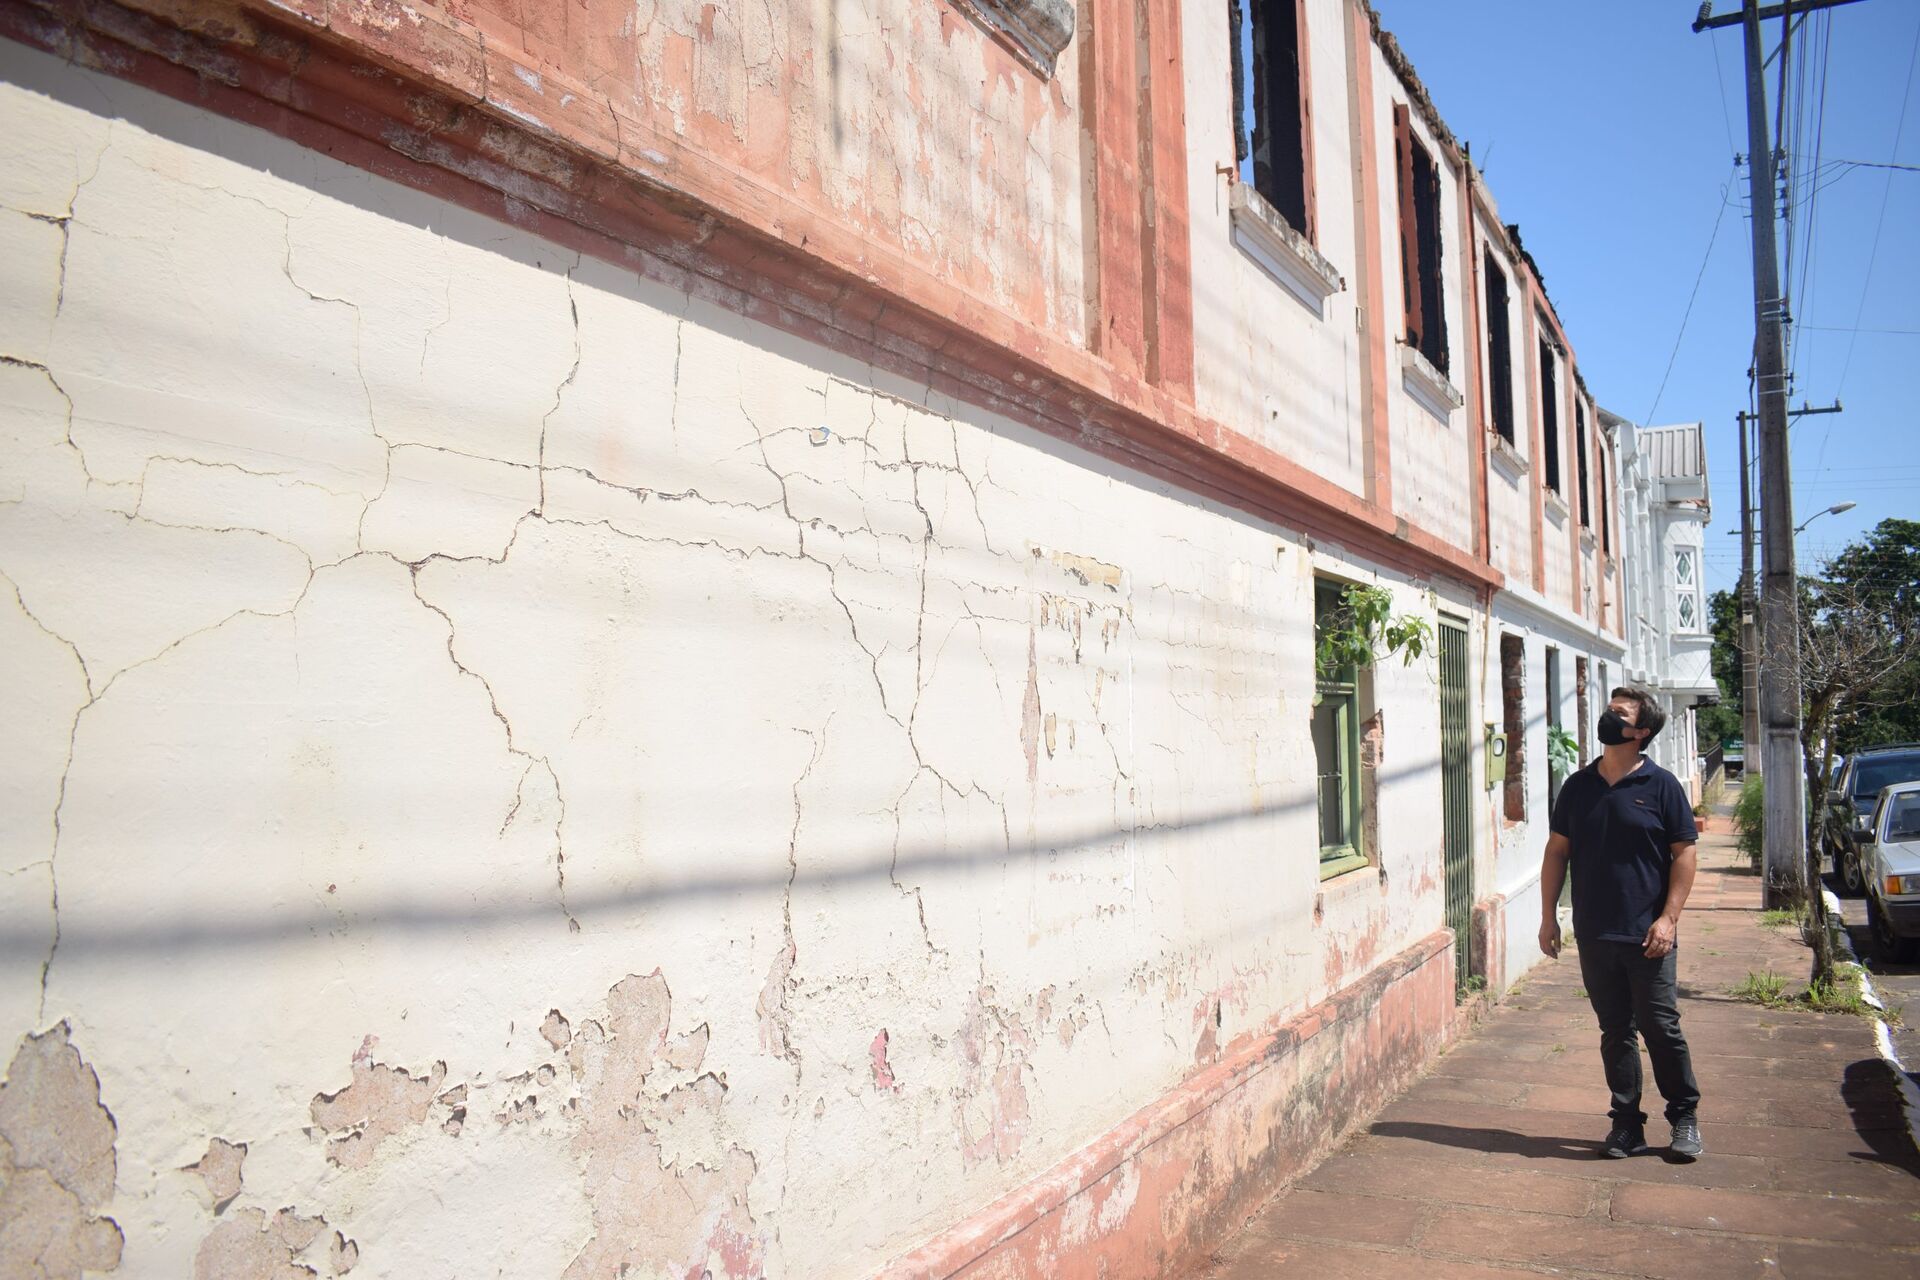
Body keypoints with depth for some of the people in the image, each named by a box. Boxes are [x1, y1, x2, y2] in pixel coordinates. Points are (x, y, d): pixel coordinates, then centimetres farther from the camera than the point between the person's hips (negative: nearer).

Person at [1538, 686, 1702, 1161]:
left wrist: (1668, 917, -12)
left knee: (1661, 1028, 1)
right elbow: (1557, 850, 11)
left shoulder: (1661, 786, -3)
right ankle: (1627, 1125, 18)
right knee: (1615, 1031, 10)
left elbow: (1683, 853, -4)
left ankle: (1685, 1118, 20)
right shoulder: (1578, 786, 7)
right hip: (1594, 934, 4)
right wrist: (1548, 915, 6)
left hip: (1647, 935, -3)